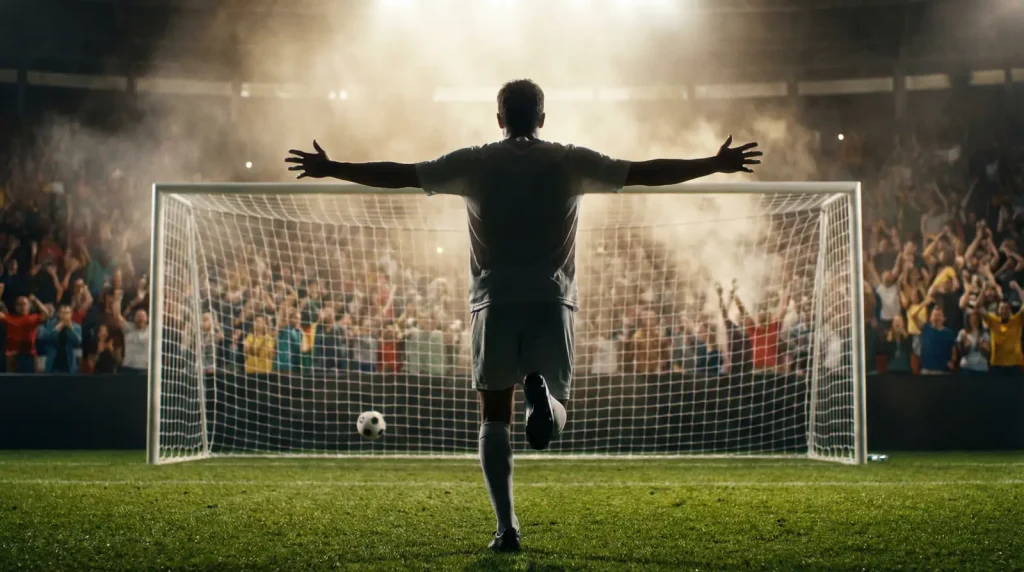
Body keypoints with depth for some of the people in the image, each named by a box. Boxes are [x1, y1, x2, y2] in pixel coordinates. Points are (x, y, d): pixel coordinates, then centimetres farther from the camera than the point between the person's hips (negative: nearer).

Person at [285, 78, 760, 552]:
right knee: (555, 416, 11)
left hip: (493, 303, 0)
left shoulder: (473, 163, 4)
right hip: (552, 303, 0)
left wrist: (330, 169, 16)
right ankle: (542, 393, -27)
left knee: (494, 419, 7)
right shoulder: (572, 162, 5)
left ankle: (506, 527, -3)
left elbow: (399, 174, 5)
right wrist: (717, 164, 15)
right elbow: (647, 172, 6)